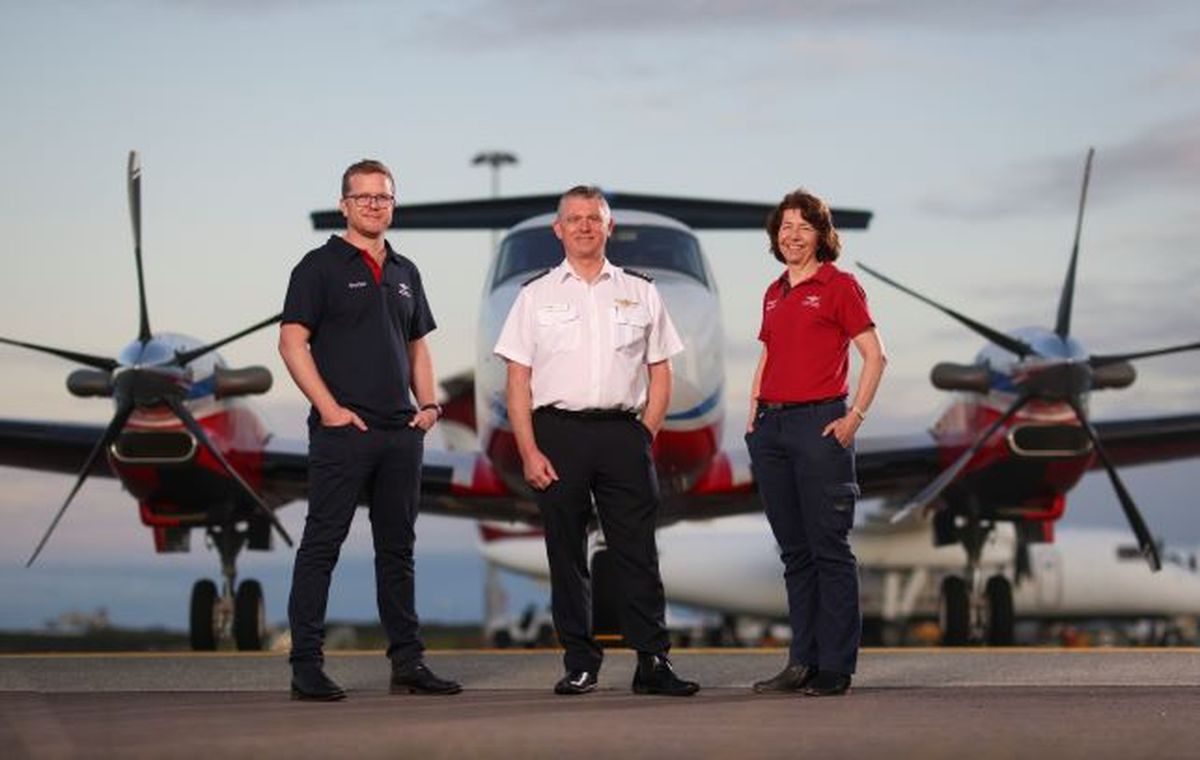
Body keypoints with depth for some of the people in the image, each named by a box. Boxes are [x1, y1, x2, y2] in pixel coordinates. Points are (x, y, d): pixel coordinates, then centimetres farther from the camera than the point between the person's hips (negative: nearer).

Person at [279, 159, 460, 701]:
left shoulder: (405, 272, 17)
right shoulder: (321, 266, -2)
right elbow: (292, 341, -8)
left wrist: (428, 403, 8)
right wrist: (329, 408, -15)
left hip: (401, 432, 6)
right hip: (342, 429, -6)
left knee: (397, 548, 10)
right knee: (321, 544, -4)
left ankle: (407, 661, 16)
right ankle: (306, 665, -2)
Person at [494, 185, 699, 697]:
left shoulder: (639, 292, 12)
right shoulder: (536, 295, 8)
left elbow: (660, 372, 13)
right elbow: (518, 381, 4)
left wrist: (645, 437, 1)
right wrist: (529, 452, -5)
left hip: (623, 430, 0)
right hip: (556, 430, 0)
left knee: (638, 553, -3)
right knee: (565, 554, 3)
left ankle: (653, 662, 0)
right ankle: (580, 665, 10)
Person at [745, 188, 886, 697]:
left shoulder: (839, 286, -3)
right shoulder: (774, 293, 16)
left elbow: (874, 355, -6)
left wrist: (855, 416, -13)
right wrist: (754, 414, 11)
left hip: (818, 424, -7)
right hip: (771, 426, 7)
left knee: (829, 549, -4)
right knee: (793, 551, 10)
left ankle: (836, 668, -1)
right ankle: (802, 662, 15)